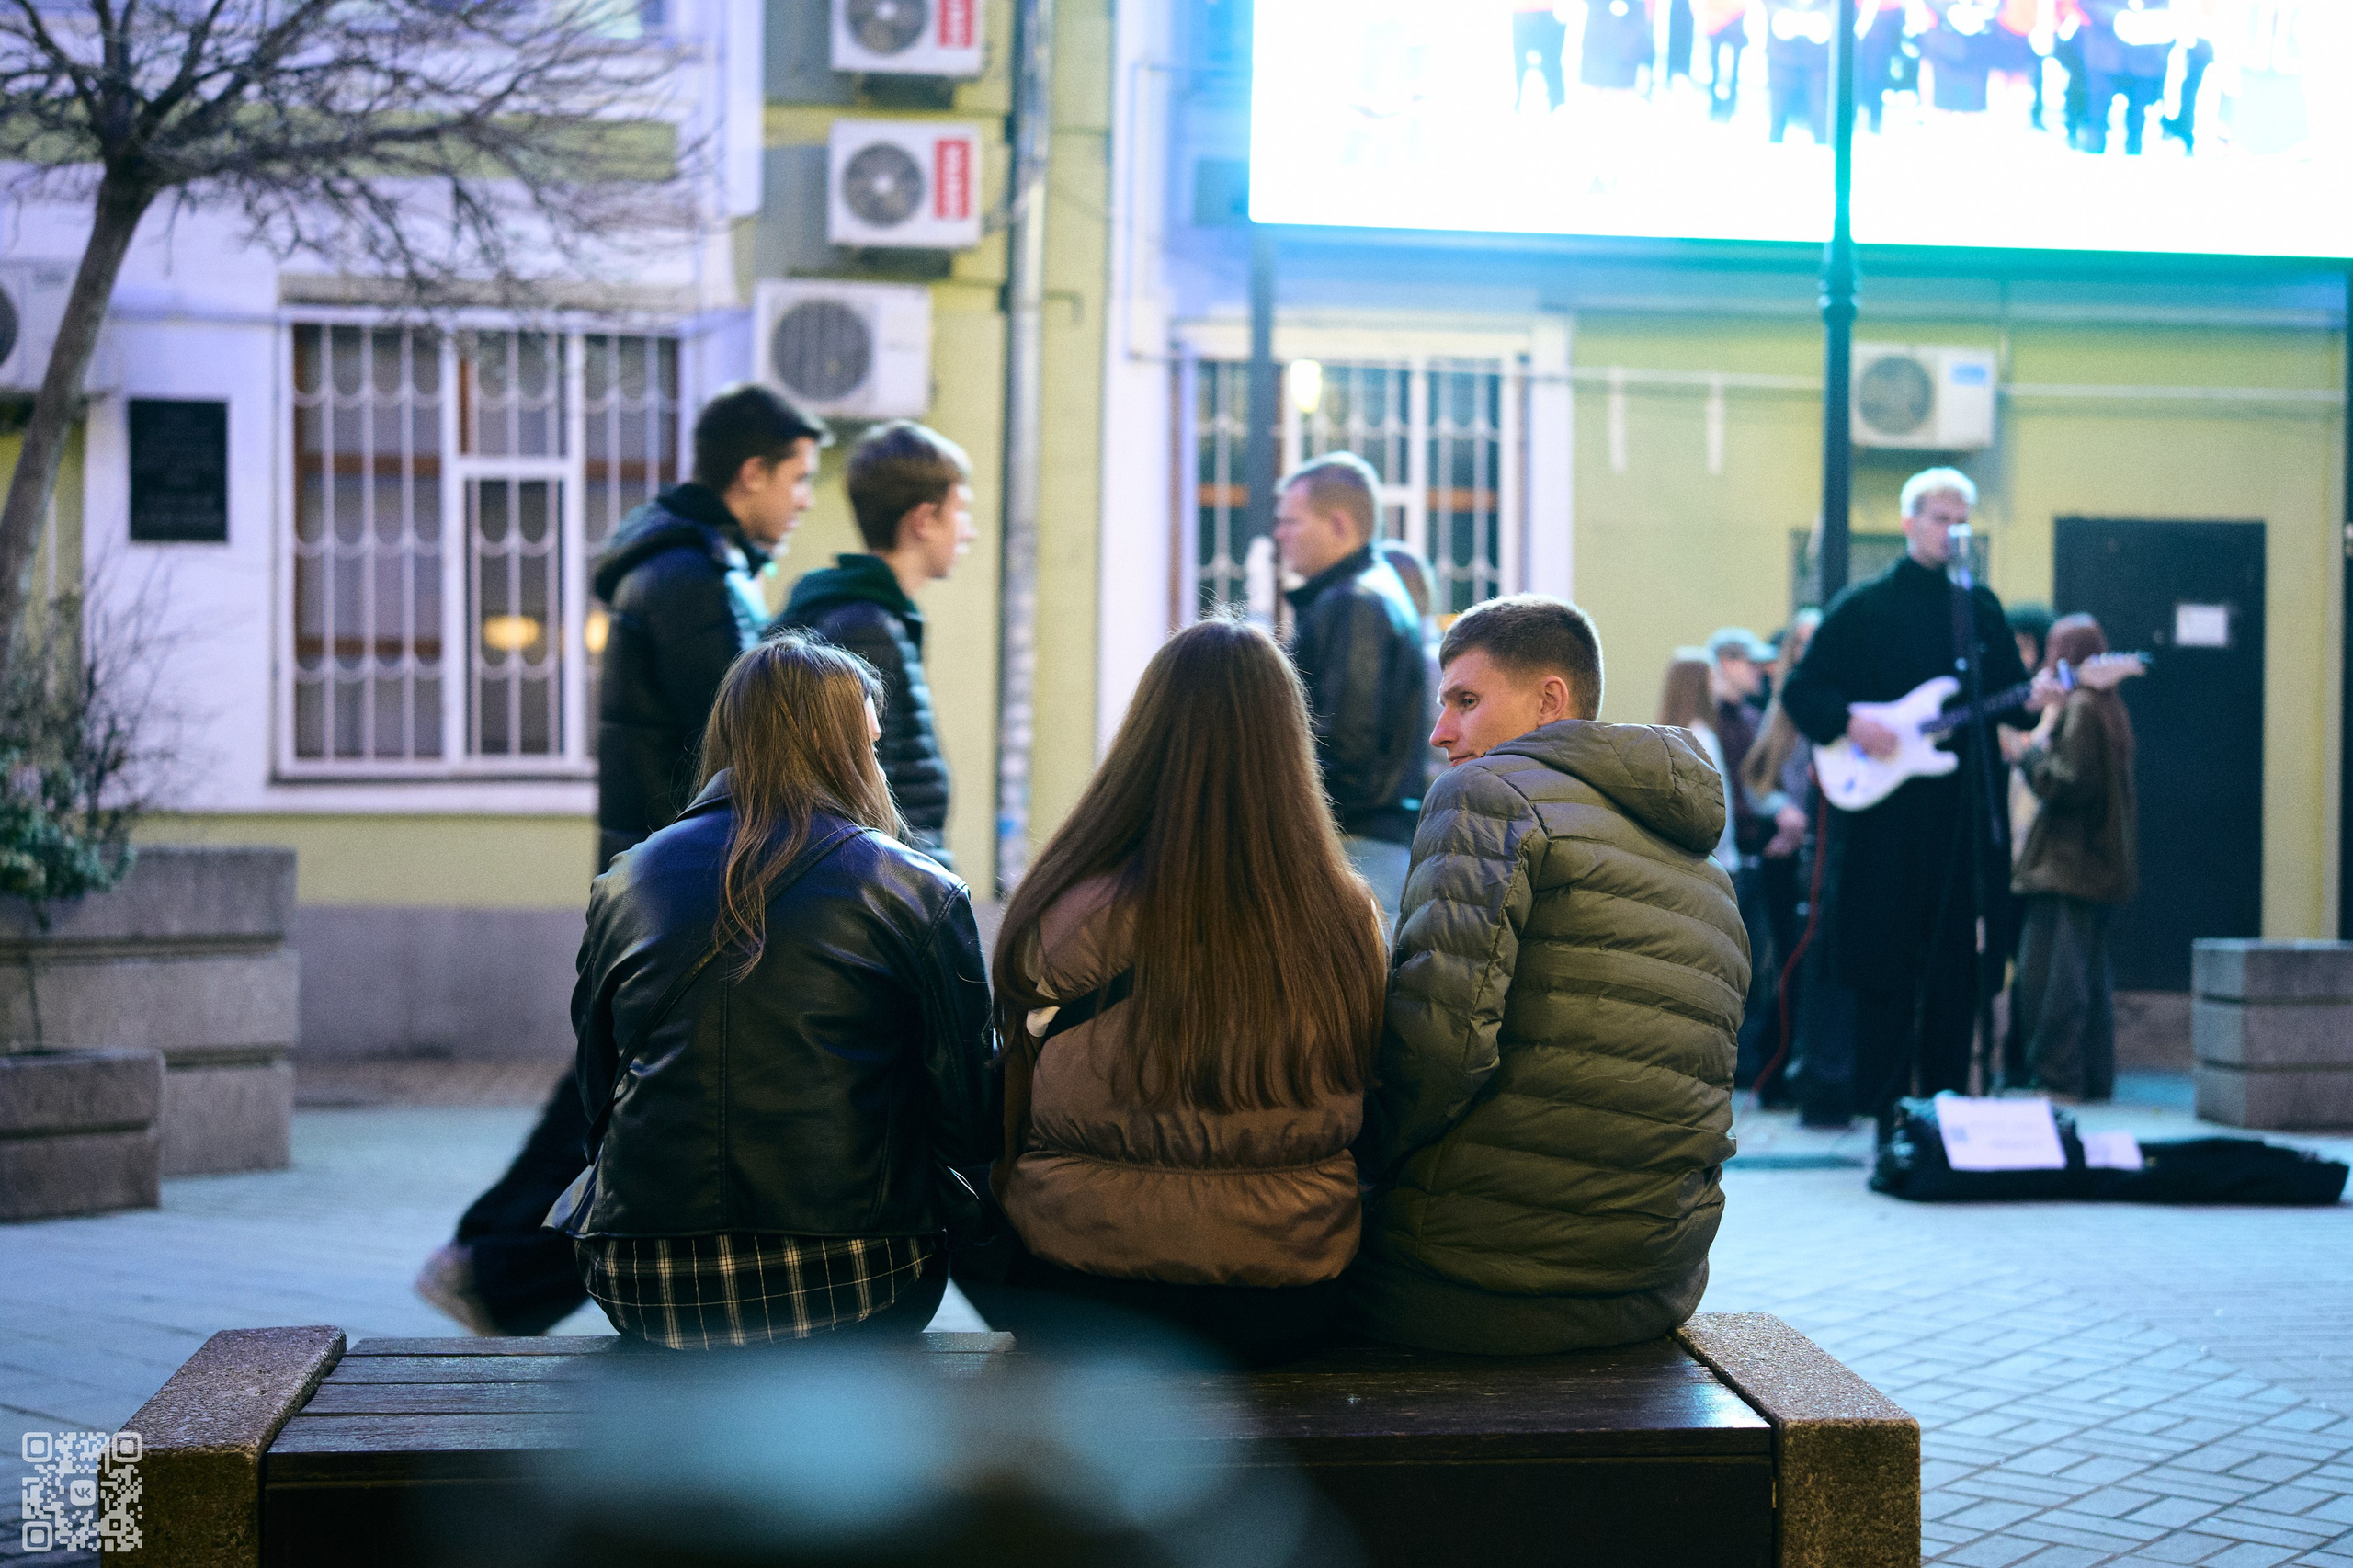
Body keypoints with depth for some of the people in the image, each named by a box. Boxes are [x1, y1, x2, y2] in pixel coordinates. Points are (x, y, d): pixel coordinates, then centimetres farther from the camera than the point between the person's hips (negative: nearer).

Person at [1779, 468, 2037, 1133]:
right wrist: (1849, 723, -17)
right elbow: (1801, 689, 0)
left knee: (1958, 967, 5)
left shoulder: (1980, 606, 13)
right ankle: (1884, 1112, 4)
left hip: (1962, 812, 4)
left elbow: (2009, 696, 14)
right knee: (1886, 965, -2)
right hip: (1884, 812, -4)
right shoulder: (1863, 605, 1)